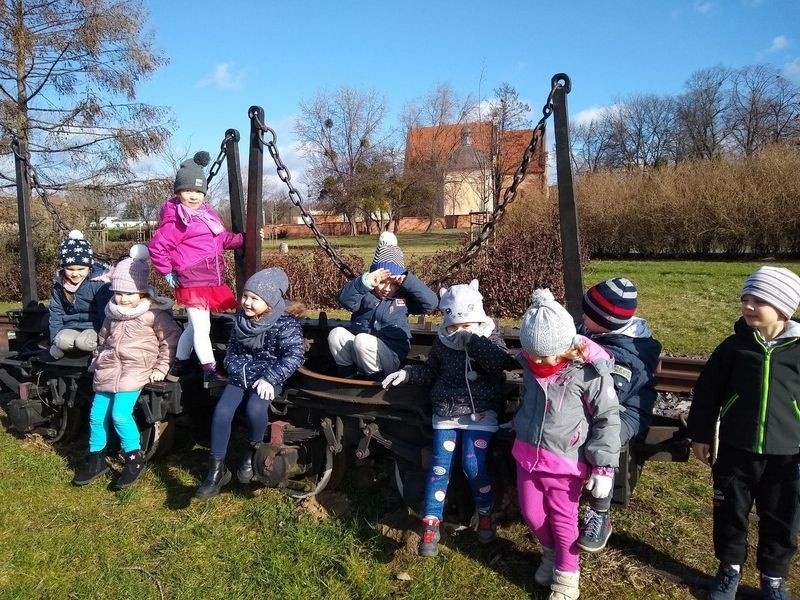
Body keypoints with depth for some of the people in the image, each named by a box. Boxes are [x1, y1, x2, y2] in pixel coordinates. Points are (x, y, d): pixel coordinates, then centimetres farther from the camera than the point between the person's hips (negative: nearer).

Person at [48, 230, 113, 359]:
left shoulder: (99, 281, -14)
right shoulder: (60, 284, 2)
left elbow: (105, 312, -11)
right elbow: (55, 312, 9)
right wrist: (55, 340, 3)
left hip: (94, 325, -3)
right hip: (71, 326, 4)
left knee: (83, 342, -32)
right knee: (62, 341, -28)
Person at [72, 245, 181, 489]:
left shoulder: (154, 314, -7)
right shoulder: (112, 313, 11)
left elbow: (171, 338, -5)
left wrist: (160, 368, -6)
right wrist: (97, 361, 19)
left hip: (134, 370, -6)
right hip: (108, 369, 7)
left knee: (120, 414, -19)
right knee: (97, 414, 5)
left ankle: (134, 458, -1)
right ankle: (96, 459, 22)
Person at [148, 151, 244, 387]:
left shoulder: (208, 213, 13)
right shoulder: (176, 221, -14)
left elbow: (223, 239, 22)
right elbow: (156, 247, -15)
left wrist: (244, 238, 9)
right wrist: (167, 273, -9)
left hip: (211, 281, 9)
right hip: (192, 282, -9)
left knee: (195, 326, 18)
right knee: (202, 327, -6)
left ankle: (179, 366, 33)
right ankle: (210, 373, -1)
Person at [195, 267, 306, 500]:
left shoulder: (285, 323, -16)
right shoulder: (241, 317, 4)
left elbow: (295, 355, -22)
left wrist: (269, 378, -26)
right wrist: (233, 369, 3)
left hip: (268, 376, -5)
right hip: (241, 374, 5)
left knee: (255, 409, -32)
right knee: (222, 411, -16)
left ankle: (254, 452, 0)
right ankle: (217, 469, -4)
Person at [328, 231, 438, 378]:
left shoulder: (404, 296, 7)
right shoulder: (365, 293, 7)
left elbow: (431, 302, -6)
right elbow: (345, 298, -12)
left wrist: (409, 282, -14)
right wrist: (364, 282, -26)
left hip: (390, 357, -2)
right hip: (356, 355, 3)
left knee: (362, 340, -32)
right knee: (336, 333, -24)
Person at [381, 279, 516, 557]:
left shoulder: (490, 335, -5)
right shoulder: (442, 341, 2)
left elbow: (500, 362, -24)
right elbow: (430, 371, 16)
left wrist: (471, 340, -28)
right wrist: (407, 373, 0)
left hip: (480, 412, -3)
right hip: (446, 411, 3)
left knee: (473, 464, -11)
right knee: (440, 465, -3)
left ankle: (486, 513, 15)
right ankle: (431, 523, 6)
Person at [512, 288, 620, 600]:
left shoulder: (590, 371, -21)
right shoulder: (529, 363, -3)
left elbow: (608, 419, -13)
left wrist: (604, 466, -14)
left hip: (565, 459, -5)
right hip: (527, 453, 5)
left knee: (562, 519, 9)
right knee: (531, 513, 16)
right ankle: (551, 553, 46)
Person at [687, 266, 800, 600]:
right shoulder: (734, 345, -4)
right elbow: (707, 391, 1)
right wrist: (700, 435, 1)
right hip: (735, 450, 1)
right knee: (730, 513, 13)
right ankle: (729, 569, 35)